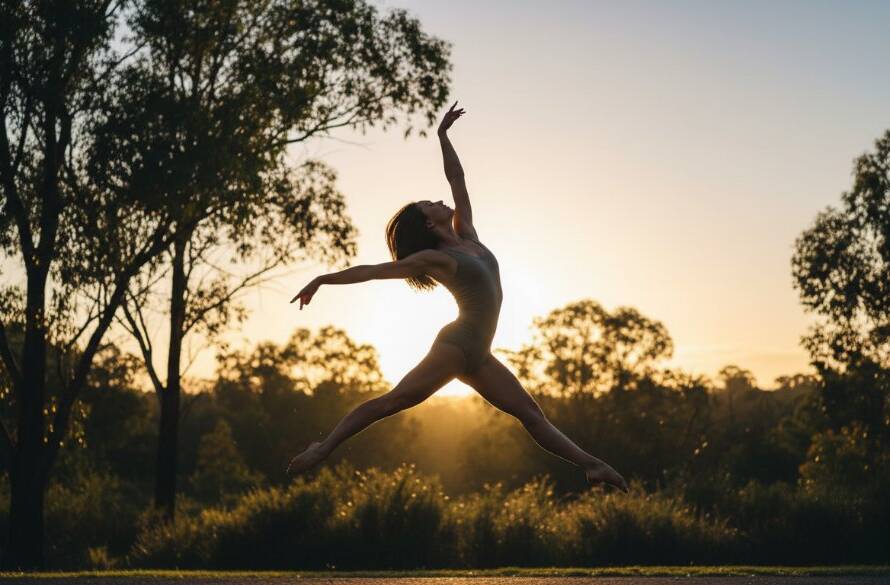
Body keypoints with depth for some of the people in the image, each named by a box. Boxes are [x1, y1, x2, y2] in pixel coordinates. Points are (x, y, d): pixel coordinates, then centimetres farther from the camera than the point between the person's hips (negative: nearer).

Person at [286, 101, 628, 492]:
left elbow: (457, 179, 19)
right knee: (394, 400, -15)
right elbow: (374, 271, -5)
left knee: (530, 413, 5)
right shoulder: (435, 258, -5)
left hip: (476, 356, 8)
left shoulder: (466, 238, 13)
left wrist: (442, 134, 22)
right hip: (455, 346, -8)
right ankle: (324, 447, -16)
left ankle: (589, 465, 5)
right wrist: (323, 280, -6)